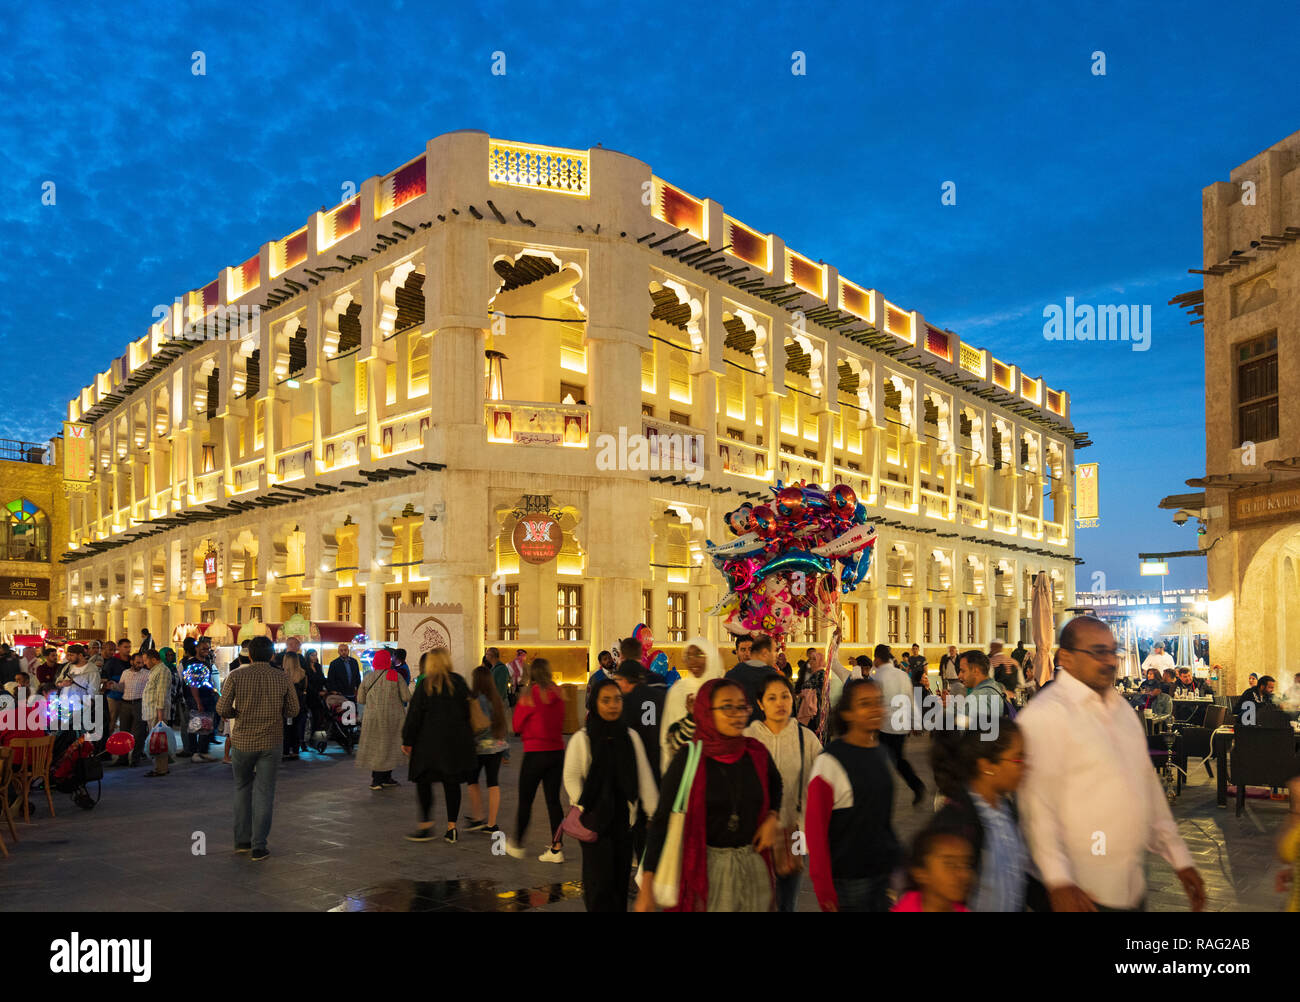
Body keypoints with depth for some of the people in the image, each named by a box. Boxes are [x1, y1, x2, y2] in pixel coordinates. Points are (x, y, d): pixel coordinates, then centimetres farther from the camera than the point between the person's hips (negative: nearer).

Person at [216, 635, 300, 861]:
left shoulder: (236, 676, -7)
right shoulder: (282, 678, -4)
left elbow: (222, 709, -11)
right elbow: (293, 710, 1)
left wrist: (238, 713, 9)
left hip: (243, 741, 0)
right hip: (271, 742, 0)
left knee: (242, 788, 19)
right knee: (264, 792, 5)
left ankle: (242, 840, 23)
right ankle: (259, 846, 5)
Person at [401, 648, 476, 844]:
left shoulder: (425, 684, -6)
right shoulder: (458, 682, 1)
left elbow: (414, 715, -5)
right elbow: (467, 712, 6)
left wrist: (407, 740, 2)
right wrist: (463, 735, 17)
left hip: (430, 741, -3)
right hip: (456, 741, 3)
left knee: (423, 781, 7)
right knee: (452, 783, 6)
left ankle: (426, 825, 4)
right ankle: (451, 827, 8)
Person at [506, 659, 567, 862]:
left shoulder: (528, 696, -12)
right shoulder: (558, 694, 1)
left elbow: (517, 727, -1)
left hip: (535, 753, -4)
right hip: (557, 751, 4)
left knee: (525, 801, 9)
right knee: (553, 800, 8)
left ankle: (517, 845, 21)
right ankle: (556, 848, 7)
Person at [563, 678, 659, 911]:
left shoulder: (630, 736, 3)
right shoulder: (581, 739, -8)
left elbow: (645, 778, 3)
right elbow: (571, 778, -6)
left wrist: (654, 813, -1)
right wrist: (584, 812, -8)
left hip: (623, 819, 4)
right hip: (593, 820, -3)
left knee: (621, 879, 8)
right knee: (601, 880, -4)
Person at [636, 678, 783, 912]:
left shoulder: (756, 753, -2)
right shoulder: (688, 759, -13)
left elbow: (775, 783, 21)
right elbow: (662, 820, -13)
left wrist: (773, 816, 0)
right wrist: (647, 884, -18)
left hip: (753, 865, 4)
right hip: (706, 869, -4)